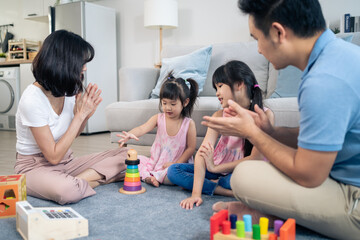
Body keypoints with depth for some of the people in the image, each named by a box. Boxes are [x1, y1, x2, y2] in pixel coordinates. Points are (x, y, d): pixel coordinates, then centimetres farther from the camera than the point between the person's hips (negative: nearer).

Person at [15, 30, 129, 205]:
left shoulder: (69, 90, -3)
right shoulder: (32, 100, -24)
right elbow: (53, 156, -22)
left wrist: (85, 114, -11)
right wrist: (80, 115, -22)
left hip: (65, 161, 7)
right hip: (35, 166, -7)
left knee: (124, 156, -10)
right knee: (68, 191, -41)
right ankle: (104, 178, -13)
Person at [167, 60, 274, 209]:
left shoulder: (264, 116, -15)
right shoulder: (219, 116, -7)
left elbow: (257, 158, -21)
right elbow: (202, 152, -17)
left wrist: (216, 168, -19)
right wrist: (196, 193, -29)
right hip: (216, 169, 4)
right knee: (173, 171, -11)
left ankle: (213, 184, -9)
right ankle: (231, 192, -18)